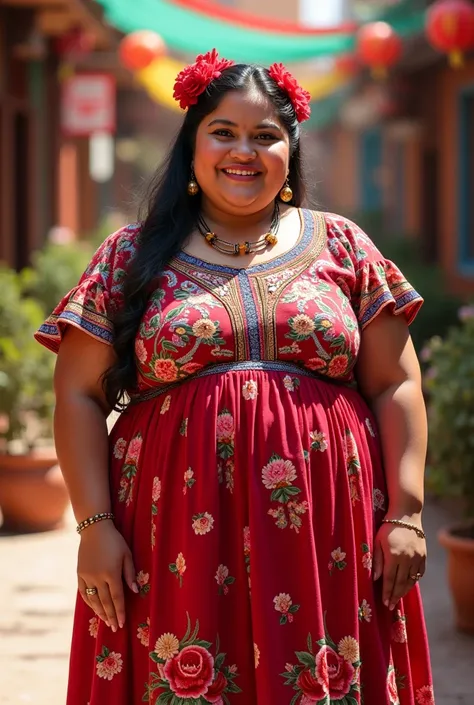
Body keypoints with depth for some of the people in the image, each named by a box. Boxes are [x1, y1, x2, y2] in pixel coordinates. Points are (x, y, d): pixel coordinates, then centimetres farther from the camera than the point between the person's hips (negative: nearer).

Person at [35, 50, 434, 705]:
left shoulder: (340, 246, 10)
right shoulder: (133, 257, 7)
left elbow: (396, 388, 9)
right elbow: (80, 395, 5)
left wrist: (406, 514, 0)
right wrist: (95, 524, -4)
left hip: (326, 544, 1)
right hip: (182, 541, -1)